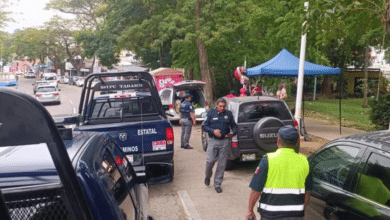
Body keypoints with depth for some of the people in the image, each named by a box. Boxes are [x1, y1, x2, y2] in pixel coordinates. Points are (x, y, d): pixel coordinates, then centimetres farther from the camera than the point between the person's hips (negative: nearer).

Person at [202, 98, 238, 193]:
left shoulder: (228, 114, 6)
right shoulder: (211, 113, 2)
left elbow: (234, 126, 12)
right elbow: (204, 126, 2)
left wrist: (233, 133, -11)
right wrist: (213, 131, -16)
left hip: (224, 142, 2)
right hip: (213, 141, -1)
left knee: (222, 164, 5)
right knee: (210, 161, -6)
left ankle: (217, 184, 18)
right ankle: (207, 177, 25)